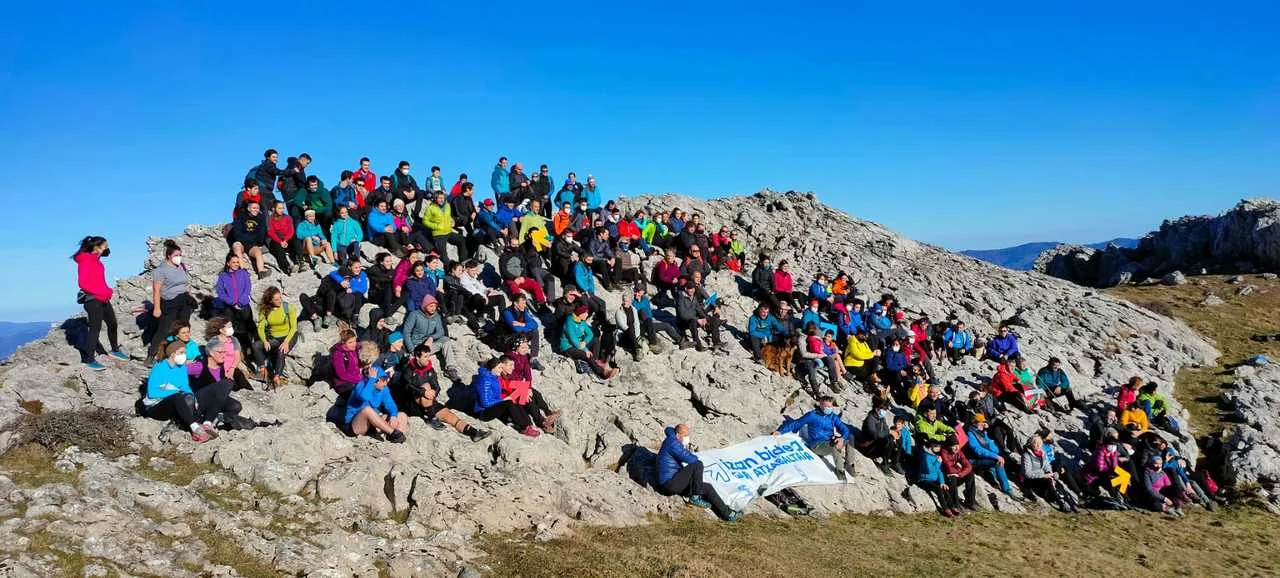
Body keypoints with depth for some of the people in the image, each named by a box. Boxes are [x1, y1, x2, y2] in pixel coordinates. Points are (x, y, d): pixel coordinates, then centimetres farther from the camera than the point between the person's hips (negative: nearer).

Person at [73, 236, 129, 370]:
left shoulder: (96, 260, 12)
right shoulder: (85, 261, -14)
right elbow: (82, 283, -20)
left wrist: (108, 291, 5)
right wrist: (100, 293, -21)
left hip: (103, 298, 9)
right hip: (92, 300, -9)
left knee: (112, 323, 18)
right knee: (96, 328, -6)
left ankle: (115, 351, 35)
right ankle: (89, 361, 1)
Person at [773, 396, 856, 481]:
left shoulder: (833, 417, 9)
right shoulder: (812, 415, -2)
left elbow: (844, 429, 1)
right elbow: (796, 423, 0)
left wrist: (842, 438, -22)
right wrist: (780, 431, -7)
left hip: (830, 443, 5)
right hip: (817, 445, -5)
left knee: (850, 437, -13)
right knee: (835, 446, -34)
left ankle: (849, 465, -9)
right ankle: (840, 470, -25)